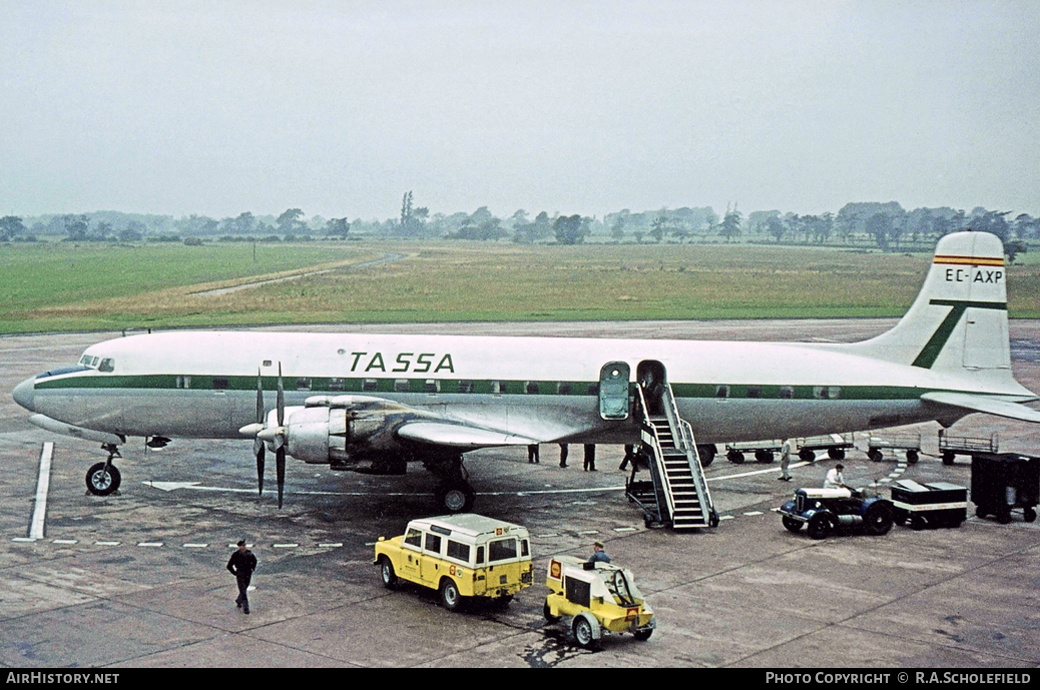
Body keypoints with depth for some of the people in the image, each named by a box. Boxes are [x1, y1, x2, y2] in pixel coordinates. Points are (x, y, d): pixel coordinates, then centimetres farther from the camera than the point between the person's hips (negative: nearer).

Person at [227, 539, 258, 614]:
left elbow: (254, 560, 17)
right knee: (243, 591, -6)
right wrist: (235, 573, -10)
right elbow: (229, 566, -10)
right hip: (240, 575, -4)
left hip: (248, 575, 5)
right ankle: (245, 608, -2)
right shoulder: (236, 555, -17)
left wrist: (252, 569, 9)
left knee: (244, 589, 20)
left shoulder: (249, 553, -4)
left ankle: (239, 601, 46)